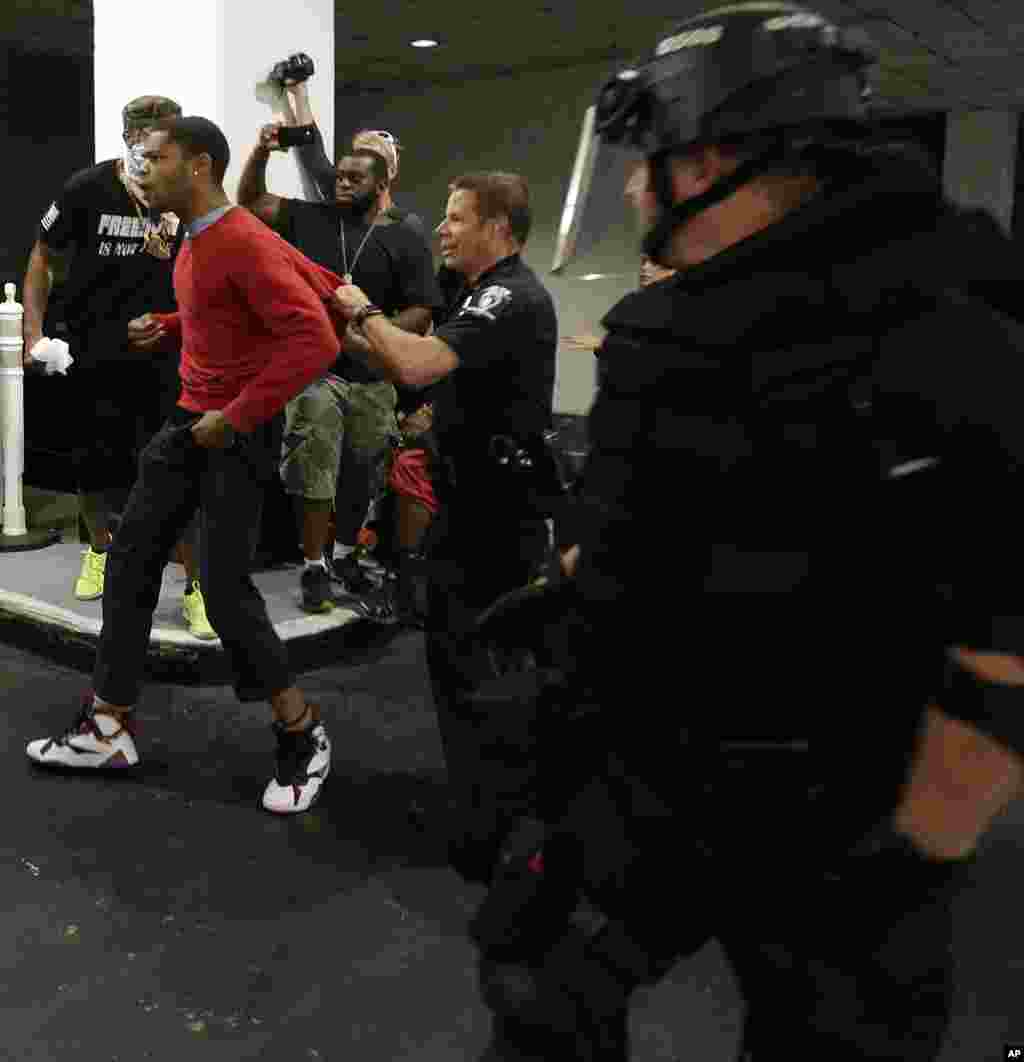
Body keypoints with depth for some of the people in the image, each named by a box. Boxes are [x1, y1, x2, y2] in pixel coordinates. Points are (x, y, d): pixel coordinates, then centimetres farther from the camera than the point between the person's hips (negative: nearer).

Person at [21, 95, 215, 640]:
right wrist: (33, 333, -2)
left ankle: (196, 585, 3)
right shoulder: (86, 189, -5)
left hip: (162, 355, -1)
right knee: (93, 470, 12)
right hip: (92, 355, 1)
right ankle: (100, 549, 41)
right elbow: (44, 259, 5)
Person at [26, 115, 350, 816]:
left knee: (226, 589, -10)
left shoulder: (246, 245, -18)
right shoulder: (198, 241, 11)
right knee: (130, 563, 9)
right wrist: (170, 325, 12)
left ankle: (303, 736, 10)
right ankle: (108, 730, 21)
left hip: (240, 433, -10)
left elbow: (316, 341, -28)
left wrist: (234, 419, -23)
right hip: (188, 423, 10)